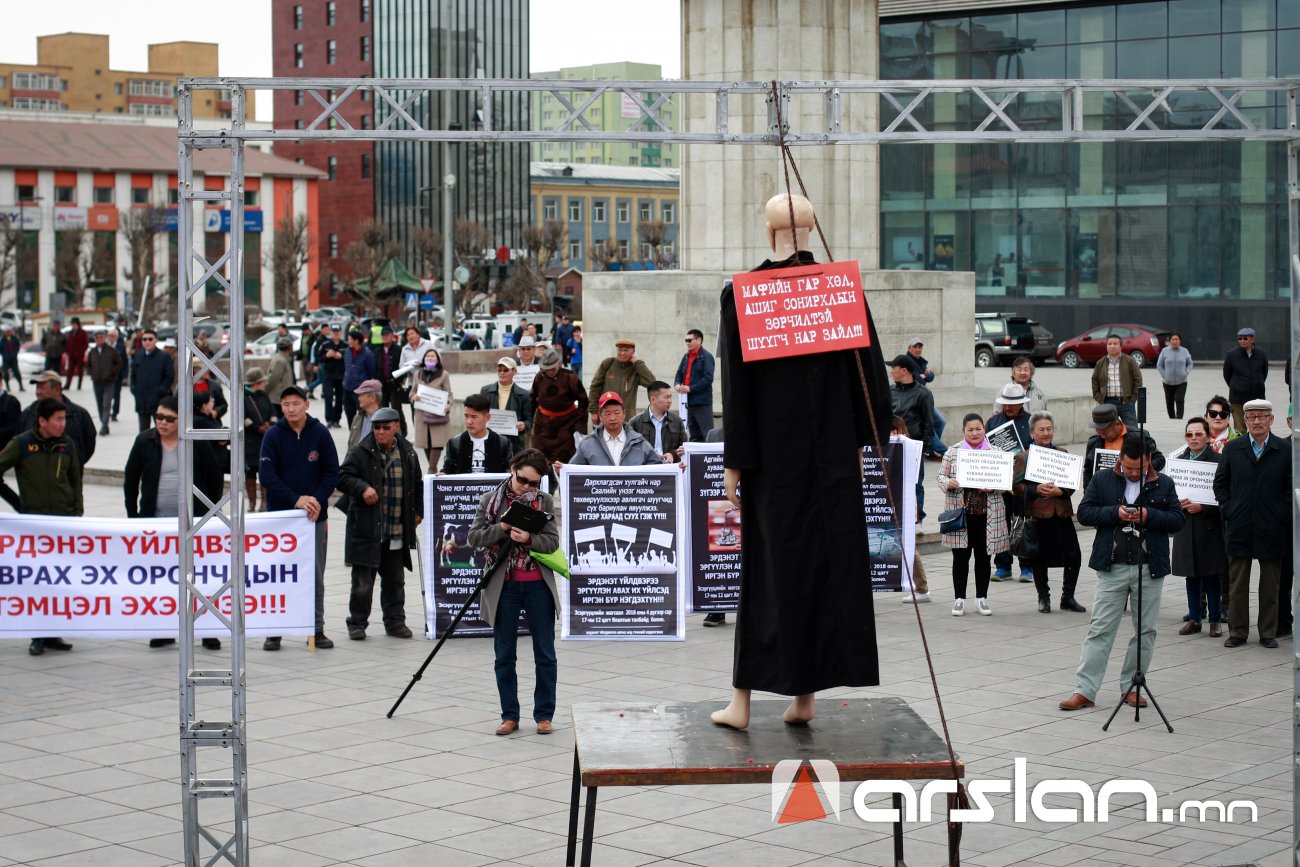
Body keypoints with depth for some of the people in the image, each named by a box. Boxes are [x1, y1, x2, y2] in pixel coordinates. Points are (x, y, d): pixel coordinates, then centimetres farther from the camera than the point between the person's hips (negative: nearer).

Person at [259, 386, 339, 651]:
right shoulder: (273, 435, -3)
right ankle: (274, 631, 9)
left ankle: (317, 629, 14)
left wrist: (318, 499, -12)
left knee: (316, 577, 6)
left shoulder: (320, 433, 0)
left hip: (315, 515, 1)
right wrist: (296, 500, -17)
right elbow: (266, 474, -9)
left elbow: (332, 471, 2)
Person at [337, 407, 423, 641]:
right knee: (363, 581, 1)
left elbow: (417, 484, 19)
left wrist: (418, 512, 15)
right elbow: (343, 477, -10)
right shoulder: (360, 452, -5)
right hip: (366, 529, -4)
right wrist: (362, 488, -26)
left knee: (395, 579, 12)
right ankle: (357, 623, 12)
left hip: (397, 532, 4)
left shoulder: (407, 453, 8)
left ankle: (395, 621, 22)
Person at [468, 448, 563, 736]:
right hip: (503, 586, 0)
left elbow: (553, 542, -4)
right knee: (504, 655, 5)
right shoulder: (491, 500, 3)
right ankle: (510, 716, 14)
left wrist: (529, 538, -22)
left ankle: (544, 715, 13)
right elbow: (474, 537, -3)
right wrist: (503, 527, -18)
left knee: (545, 654, 3)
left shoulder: (545, 502, 3)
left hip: (538, 585, 0)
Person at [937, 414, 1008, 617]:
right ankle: (959, 599, 11)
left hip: (987, 514, 1)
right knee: (961, 556, 3)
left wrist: (992, 487, -16)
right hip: (960, 512, 0)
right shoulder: (953, 452, 4)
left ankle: (981, 598, 18)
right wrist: (948, 484, -16)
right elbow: (940, 476, 6)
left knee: (983, 556, 8)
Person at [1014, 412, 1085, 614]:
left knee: (1073, 556, 0)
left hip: (1061, 513, 3)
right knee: (1039, 559, 6)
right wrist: (1036, 489, -19)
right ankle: (1043, 598, 21)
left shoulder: (1062, 454, 9)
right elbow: (1018, 486, -4)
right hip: (1037, 514, -3)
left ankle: (1068, 597, 15)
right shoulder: (1025, 456, -1)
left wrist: (1059, 491, -12)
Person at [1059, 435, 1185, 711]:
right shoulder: (1102, 481, 3)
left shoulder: (1164, 484, 4)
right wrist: (1115, 513, -16)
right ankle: (1084, 691, -2)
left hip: (1149, 569, 2)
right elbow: (1084, 513, -1)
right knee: (1100, 630, -2)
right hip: (1112, 567, -1)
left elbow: (1179, 520, 1)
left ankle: (1131, 687, 20)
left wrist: (1149, 515, -15)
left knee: (1145, 631, 8)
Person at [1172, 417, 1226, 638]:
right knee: (1191, 575, 8)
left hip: (1209, 524, -4)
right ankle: (1194, 617, 15)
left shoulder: (1218, 460, -5)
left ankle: (1215, 619, 9)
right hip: (1186, 526, 4)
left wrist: (1202, 507, -17)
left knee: (1213, 574, 1)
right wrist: (1179, 503, -8)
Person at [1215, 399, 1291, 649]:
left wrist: (1283, 516, -5)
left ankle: (1268, 632, 16)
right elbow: (1220, 483, 9)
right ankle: (1237, 631, 14)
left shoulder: (1285, 450, 1)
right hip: (1239, 527, 1)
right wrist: (1228, 510, -2)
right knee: (1237, 584, 5)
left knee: (1270, 585, 7)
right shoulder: (1232, 449, 5)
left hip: (1272, 529, -1)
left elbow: (1291, 487, 2)